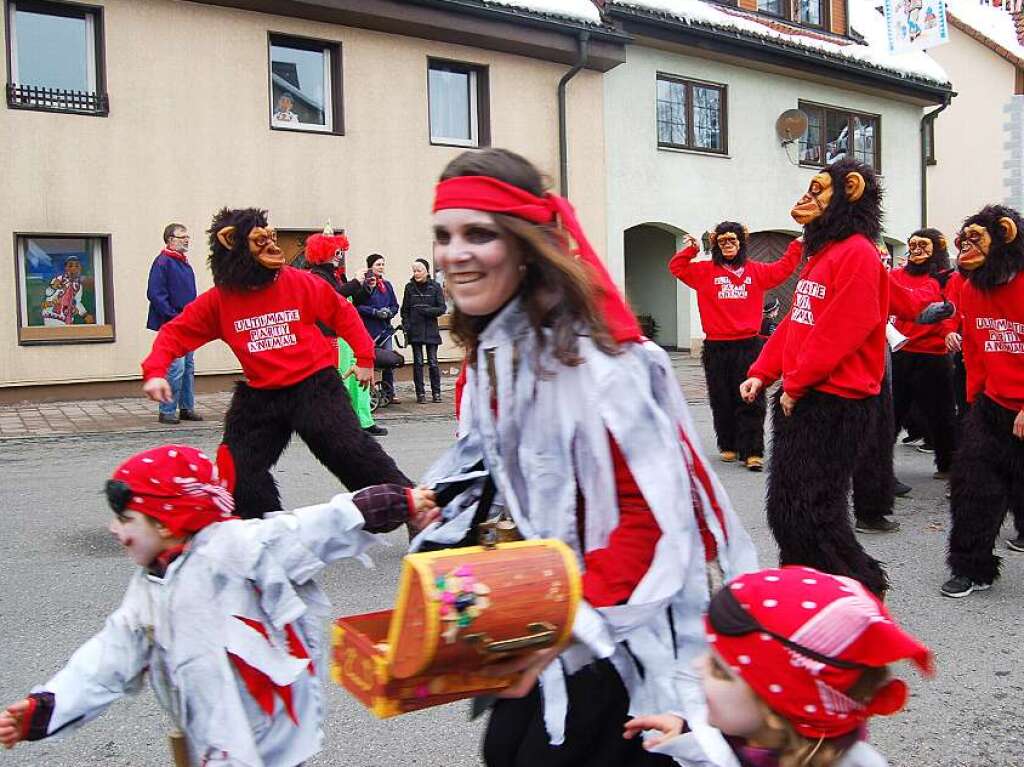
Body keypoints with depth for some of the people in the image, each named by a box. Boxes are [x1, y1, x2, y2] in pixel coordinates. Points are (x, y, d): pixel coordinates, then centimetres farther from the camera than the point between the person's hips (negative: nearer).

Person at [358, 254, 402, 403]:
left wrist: (389, 312, -4)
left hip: (385, 329, 5)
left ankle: (389, 394, 13)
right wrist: (376, 312, -16)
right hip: (369, 329, -5)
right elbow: (358, 306, -11)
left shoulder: (387, 285, 13)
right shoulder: (364, 284, -5)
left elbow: (395, 305, 16)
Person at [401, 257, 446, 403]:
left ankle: (436, 392, 10)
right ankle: (420, 393, 8)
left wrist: (427, 311, -14)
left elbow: (442, 308, -1)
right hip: (415, 330, 1)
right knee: (418, 362, 2)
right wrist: (406, 327, -1)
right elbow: (405, 310, 8)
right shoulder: (409, 287, 7)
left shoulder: (435, 287, 1)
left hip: (431, 330, -1)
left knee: (433, 362, 0)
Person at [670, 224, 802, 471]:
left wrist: (797, 246, 23)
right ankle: (728, 446, 19)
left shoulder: (756, 271, 13)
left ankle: (752, 451, -2)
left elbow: (782, 269, 24)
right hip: (716, 348, 0)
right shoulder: (706, 271, 8)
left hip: (748, 346, 0)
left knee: (751, 401, -4)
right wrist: (690, 248, 0)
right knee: (722, 401, 5)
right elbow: (677, 267, 9)